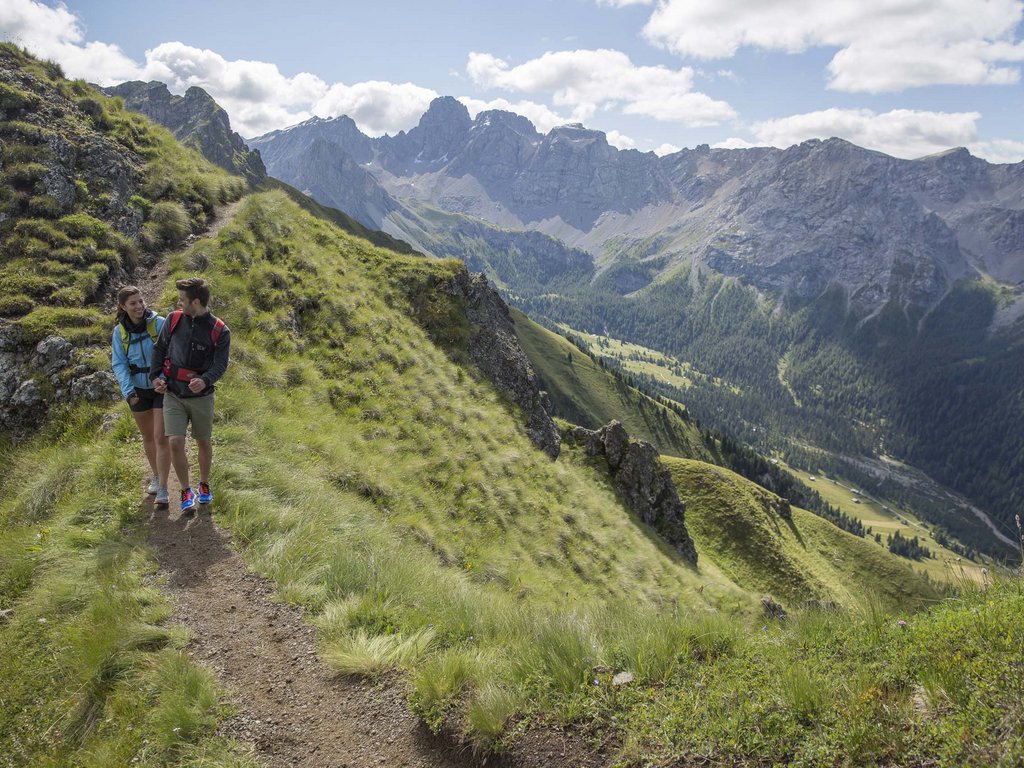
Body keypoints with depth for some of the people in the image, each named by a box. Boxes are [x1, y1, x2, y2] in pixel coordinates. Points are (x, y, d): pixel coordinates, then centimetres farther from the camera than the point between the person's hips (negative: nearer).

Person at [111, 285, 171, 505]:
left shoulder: (159, 323, -14)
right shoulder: (120, 331, -3)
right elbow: (118, 363, -3)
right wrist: (128, 390, -15)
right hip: (138, 390, 4)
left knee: (161, 437, -7)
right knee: (147, 437, 17)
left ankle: (162, 488, -1)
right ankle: (156, 476, 36)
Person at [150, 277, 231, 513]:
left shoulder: (219, 331, -10)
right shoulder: (174, 319, -1)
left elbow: (220, 364, -13)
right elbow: (160, 348, 10)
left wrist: (205, 380, -33)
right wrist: (155, 375, -2)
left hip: (201, 396, -1)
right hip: (173, 394, 1)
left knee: (204, 443, 13)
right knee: (175, 442, -10)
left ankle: (204, 485, 37)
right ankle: (186, 491, 9)